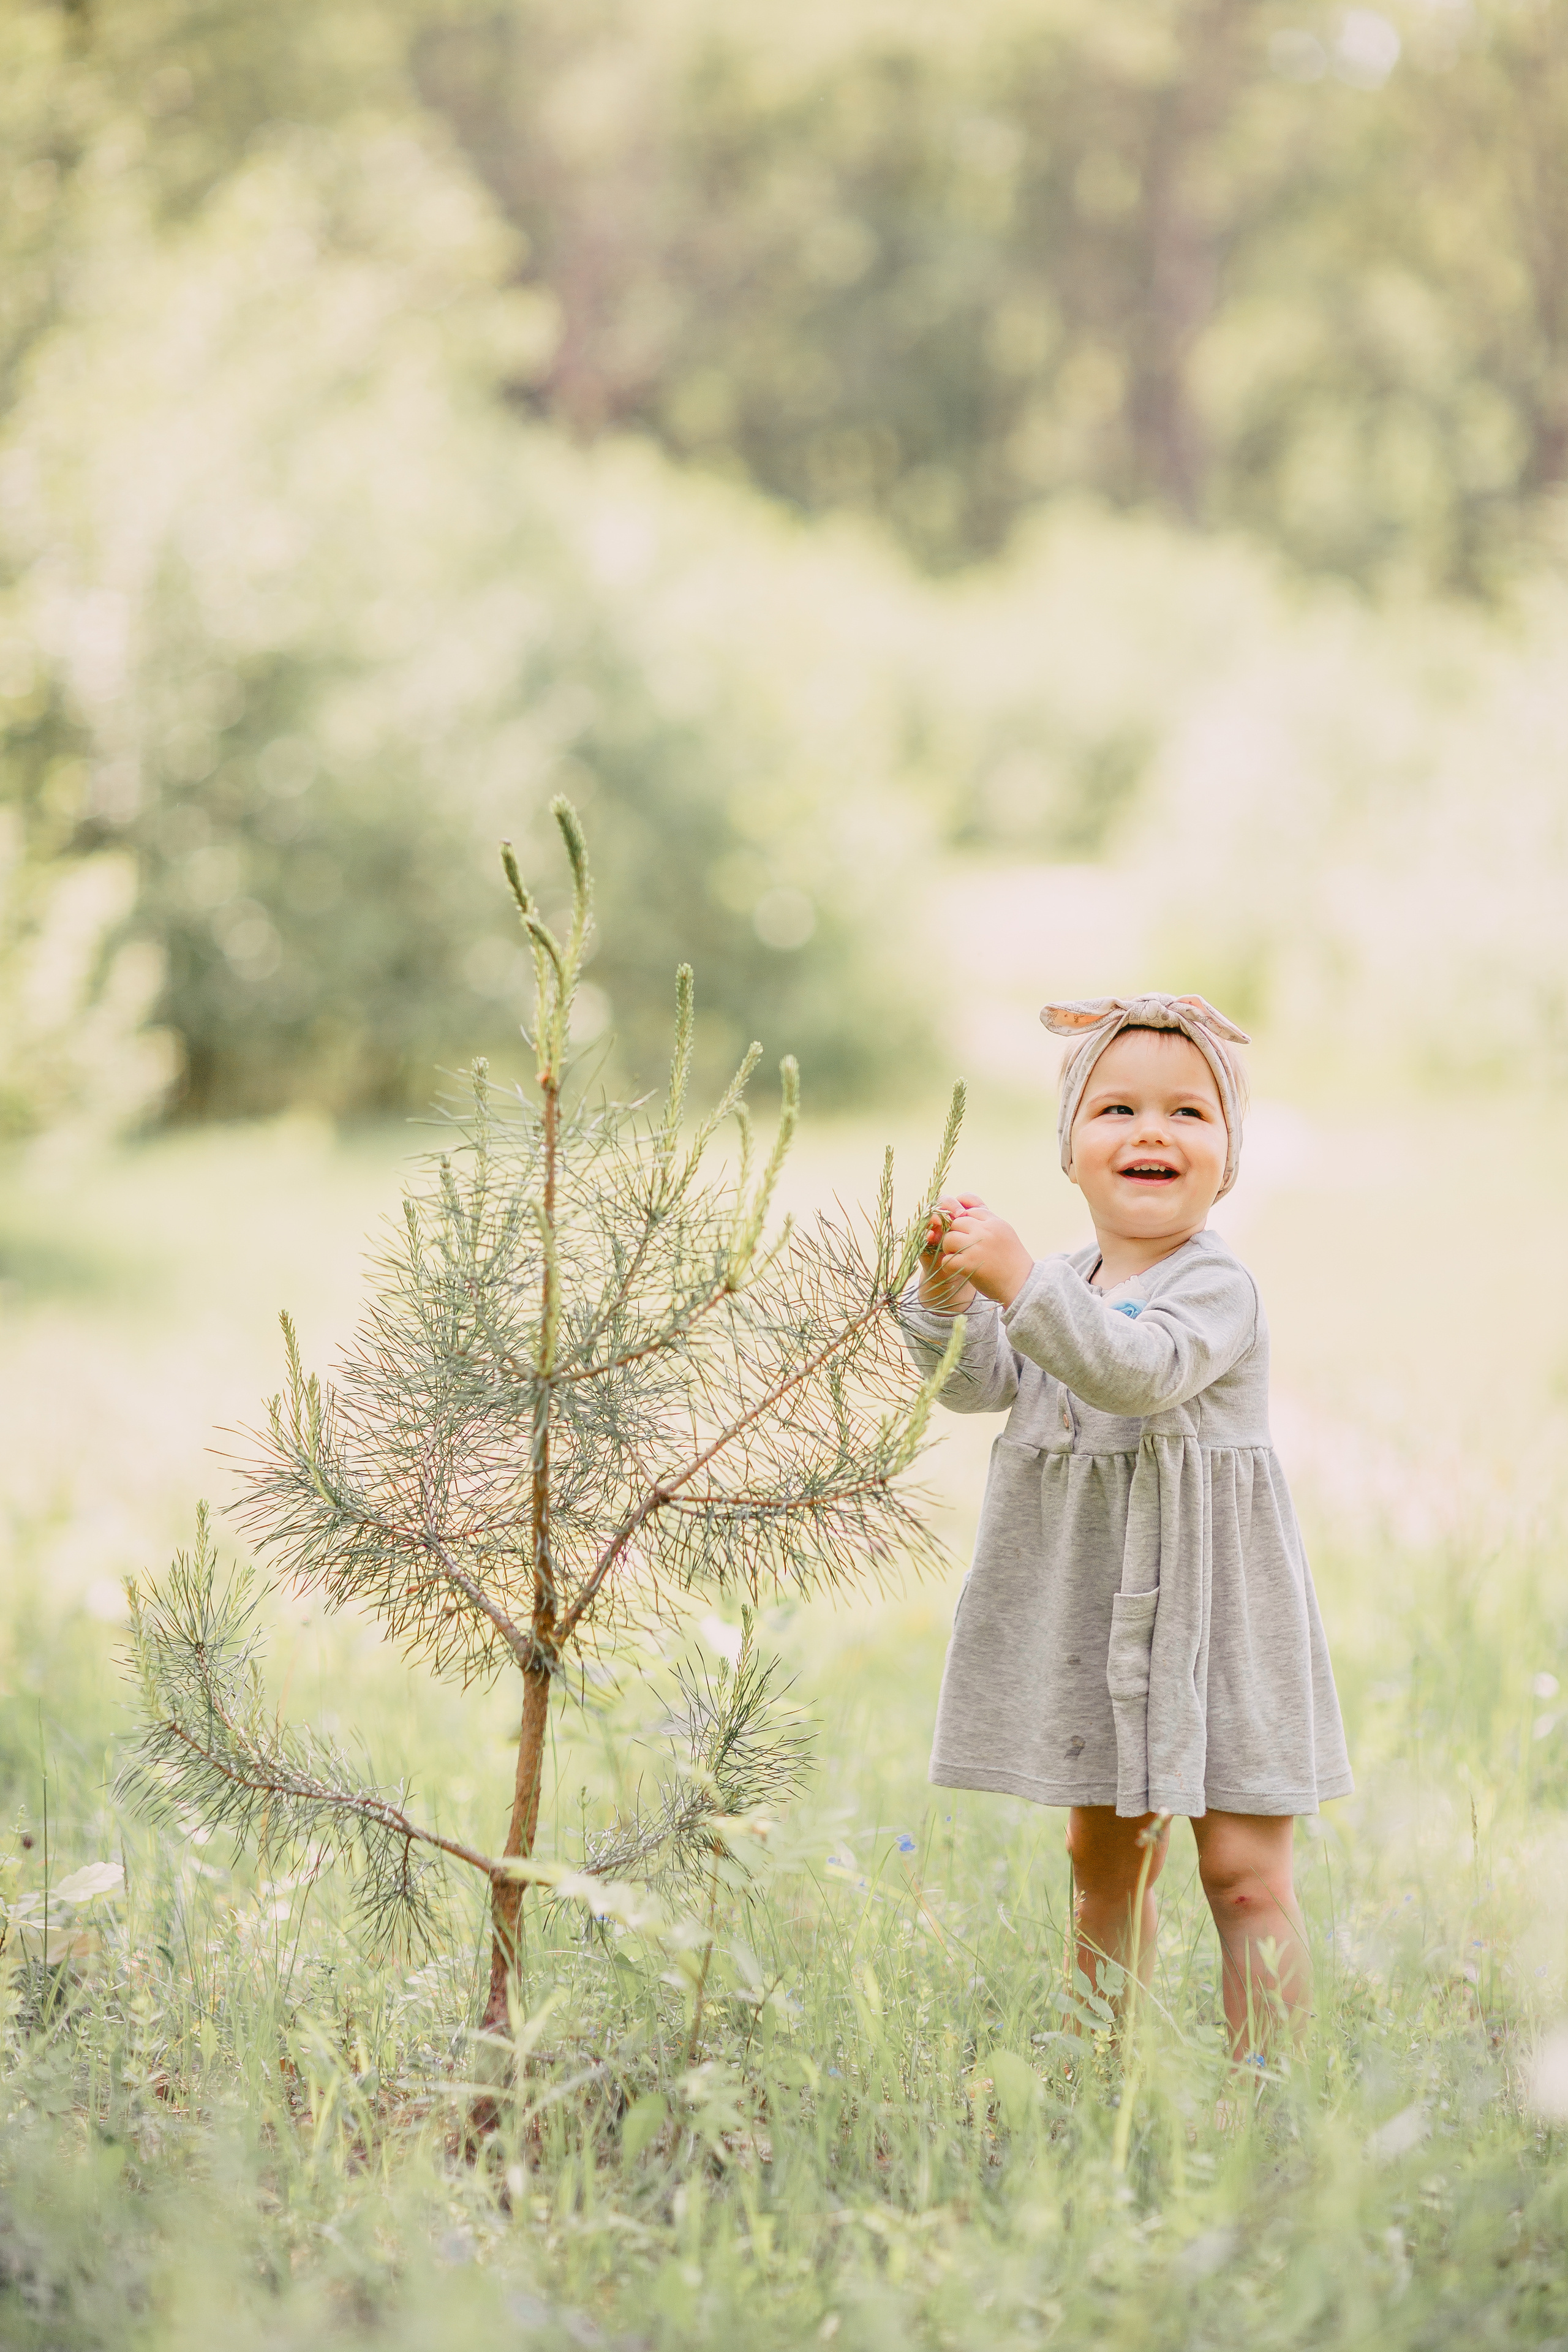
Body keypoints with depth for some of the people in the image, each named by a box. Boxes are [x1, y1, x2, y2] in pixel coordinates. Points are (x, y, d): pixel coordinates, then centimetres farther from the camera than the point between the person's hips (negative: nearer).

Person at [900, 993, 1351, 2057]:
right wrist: (949, 1291, -11)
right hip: (1095, 1608, 7)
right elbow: (979, 1382, 6)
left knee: (1244, 1870, -7)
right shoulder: (1069, 1283, 9)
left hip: (1208, 1610, -7)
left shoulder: (1217, 1286, -15)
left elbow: (1140, 1370, -32)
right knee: (1106, 1856, 17)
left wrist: (1018, 1280, -36)